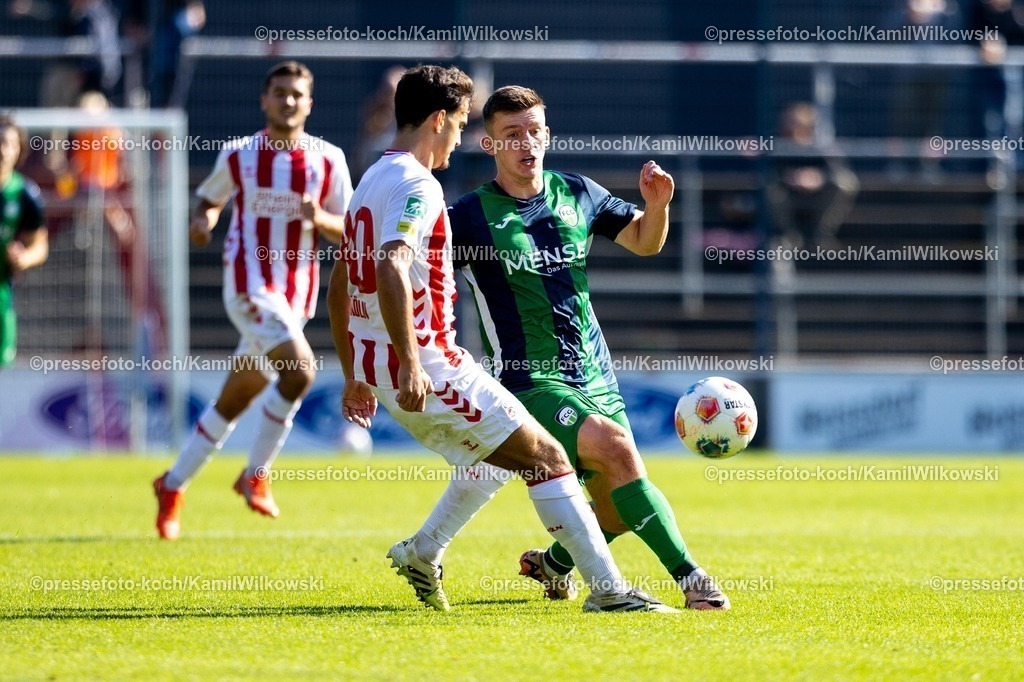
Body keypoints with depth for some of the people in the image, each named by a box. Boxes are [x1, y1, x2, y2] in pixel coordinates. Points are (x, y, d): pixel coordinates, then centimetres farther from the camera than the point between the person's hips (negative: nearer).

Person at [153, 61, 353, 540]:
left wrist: (319, 218, -14)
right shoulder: (239, 156, 2)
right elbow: (209, 199, 16)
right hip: (249, 286, -4)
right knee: (300, 370, -26)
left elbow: (349, 231, 7)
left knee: (235, 401, 10)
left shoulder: (328, 160, 4)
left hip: (296, 294, 4)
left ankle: (173, 486, 25)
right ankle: (256, 475, -12)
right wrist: (201, 222, -6)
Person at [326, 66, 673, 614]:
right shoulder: (417, 186, -14)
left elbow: (338, 287, 23)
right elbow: (390, 269, -30)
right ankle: (607, 590, -8)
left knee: (493, 454, 25)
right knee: (547, 457, -5)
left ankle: (420, 554, 21)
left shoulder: (371, 181, 16)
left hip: (372, 364, 10)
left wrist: (356, 377, 28)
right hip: (428, 364, -10)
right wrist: (410, 363, -34)